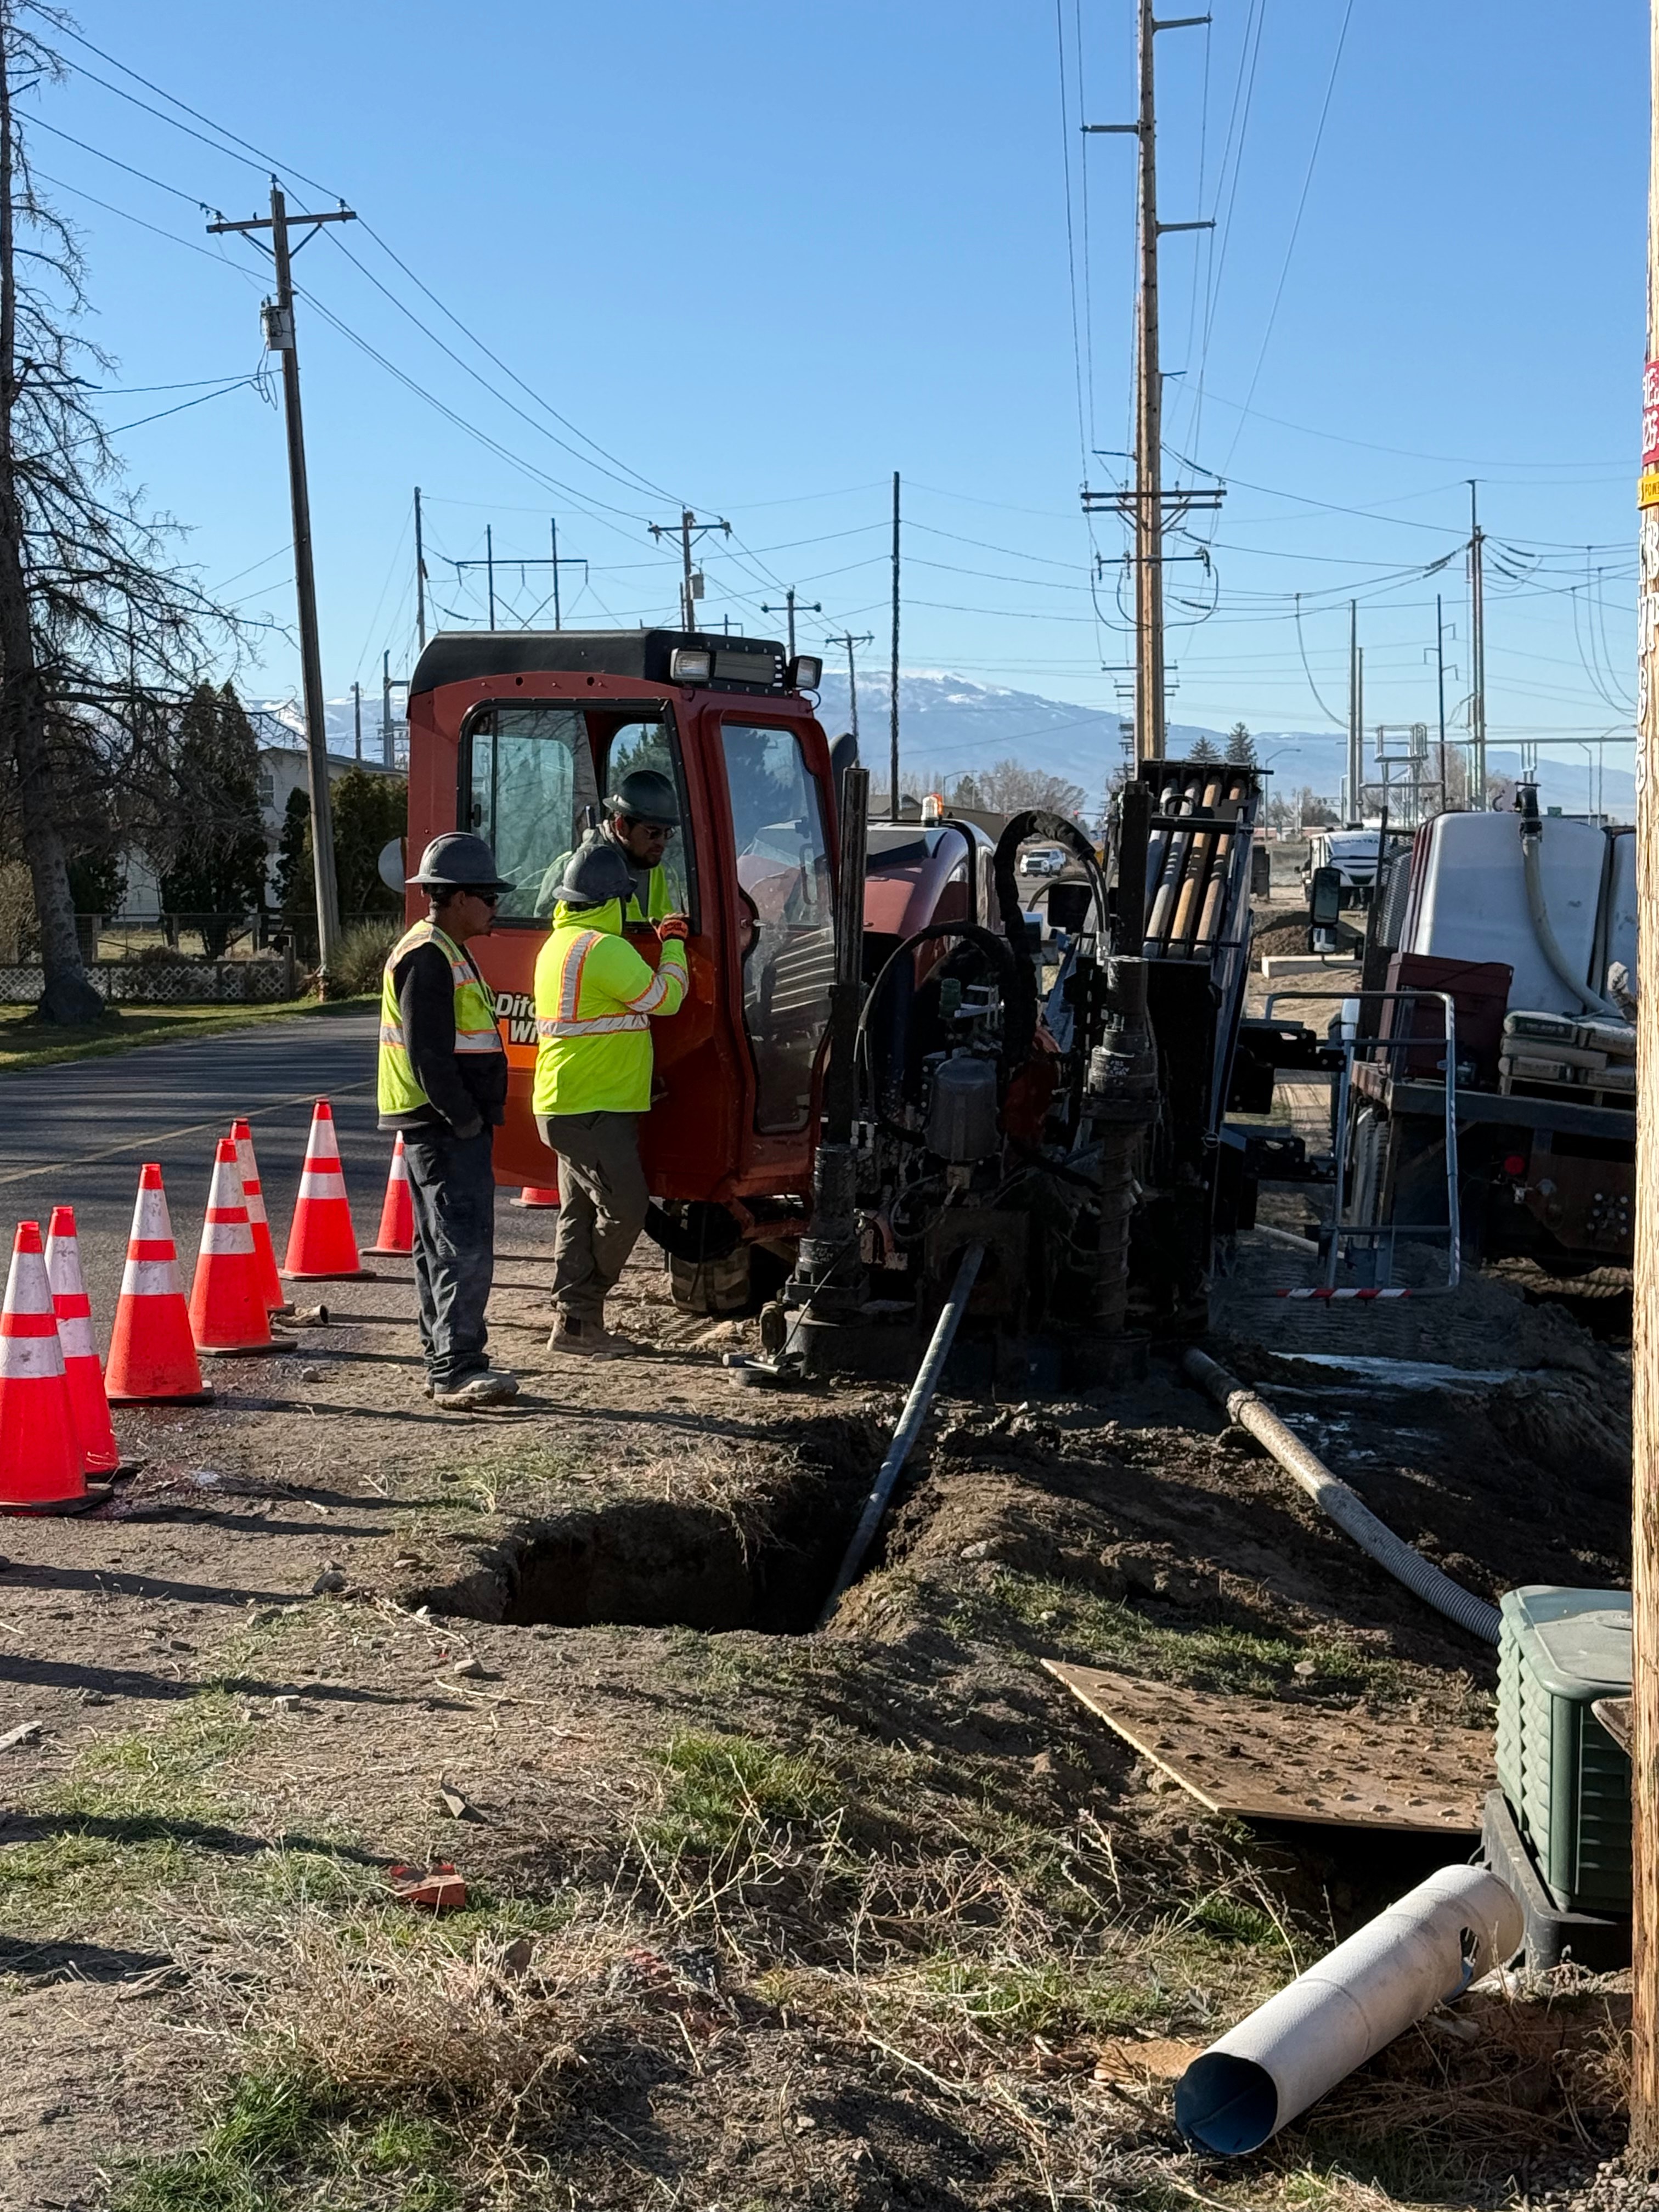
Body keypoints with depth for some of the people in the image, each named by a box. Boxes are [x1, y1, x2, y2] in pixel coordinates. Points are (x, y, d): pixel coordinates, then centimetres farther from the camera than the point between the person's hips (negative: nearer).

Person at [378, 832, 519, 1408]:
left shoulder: (448, 954, 19)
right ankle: (456, 1371, -12)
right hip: (444, 1128, -11)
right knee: (466, 1248, -12)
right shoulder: (428, 958, -15)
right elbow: (428, 1054, -22)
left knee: (441, 1246, 14)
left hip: (451, 1127, 11)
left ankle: (445, 1362, 20)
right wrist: (466, 1119, -19)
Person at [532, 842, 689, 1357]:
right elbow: (664, 997, -11)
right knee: (624, 1207, -7)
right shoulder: (604, 949, -17)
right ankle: (580, 1318, -2)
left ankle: (574, 1322, 13)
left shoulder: (558, 945, 16)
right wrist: (674, 944, 3)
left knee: (582, 1214, 11)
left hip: (564, 1105, 10)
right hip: (593, 1110, -10)